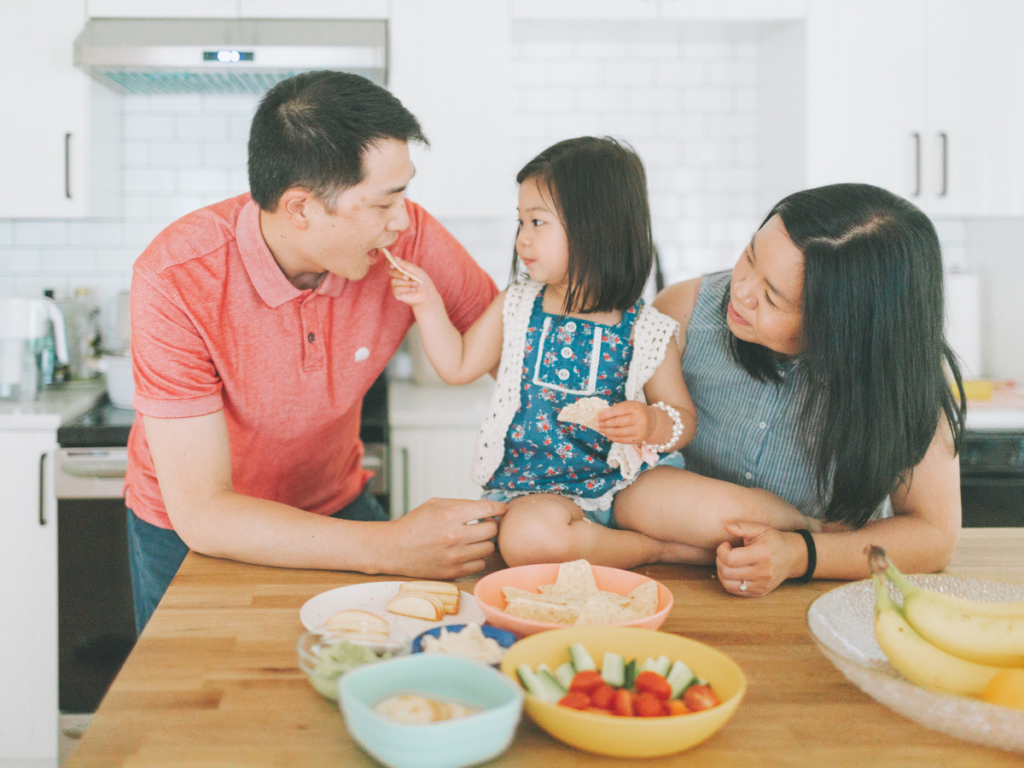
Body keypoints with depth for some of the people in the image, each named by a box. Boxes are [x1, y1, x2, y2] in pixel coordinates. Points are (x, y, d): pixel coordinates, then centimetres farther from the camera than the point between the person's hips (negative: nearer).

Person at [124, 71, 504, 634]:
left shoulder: (408, 238, -22)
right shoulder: (175, 277, -29)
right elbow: (201, 512, -30)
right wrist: (392, 547, -39)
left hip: (334, 508, 2)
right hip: (188, 535, -2)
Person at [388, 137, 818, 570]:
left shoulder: (645, 332, -4)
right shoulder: (514, 308, 5)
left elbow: (683, 417, 2)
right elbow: (458, 366, 10)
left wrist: (653, 424, -20)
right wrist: (429, 305, 1)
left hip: (623, 483, -2)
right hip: (536, 486, 2)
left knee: (734, 511, -27)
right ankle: (664, 549, -18)